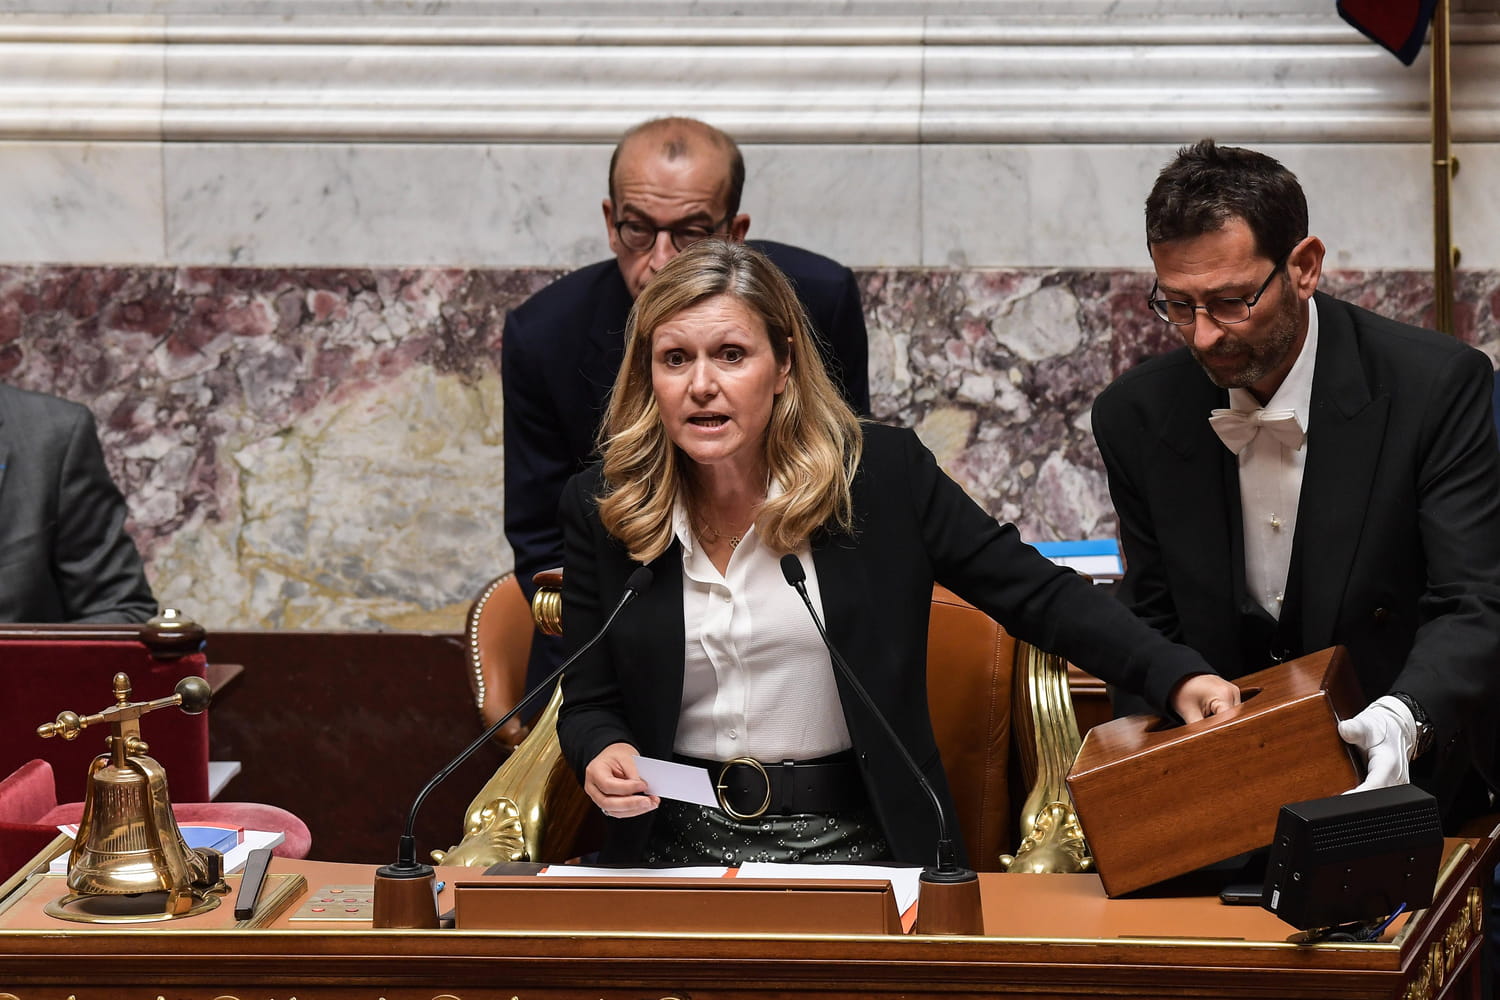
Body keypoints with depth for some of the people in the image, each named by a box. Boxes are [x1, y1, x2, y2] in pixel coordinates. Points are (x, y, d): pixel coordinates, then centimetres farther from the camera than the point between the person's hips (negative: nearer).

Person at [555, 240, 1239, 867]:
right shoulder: (599, 507, 3)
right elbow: (588, 702, 9)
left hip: (847, 842, -2)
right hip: (674, 842, 2)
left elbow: (1036, 594, -2)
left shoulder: (883, 473, -2)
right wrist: (601, 754, -15)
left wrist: (1177, 677, -16)